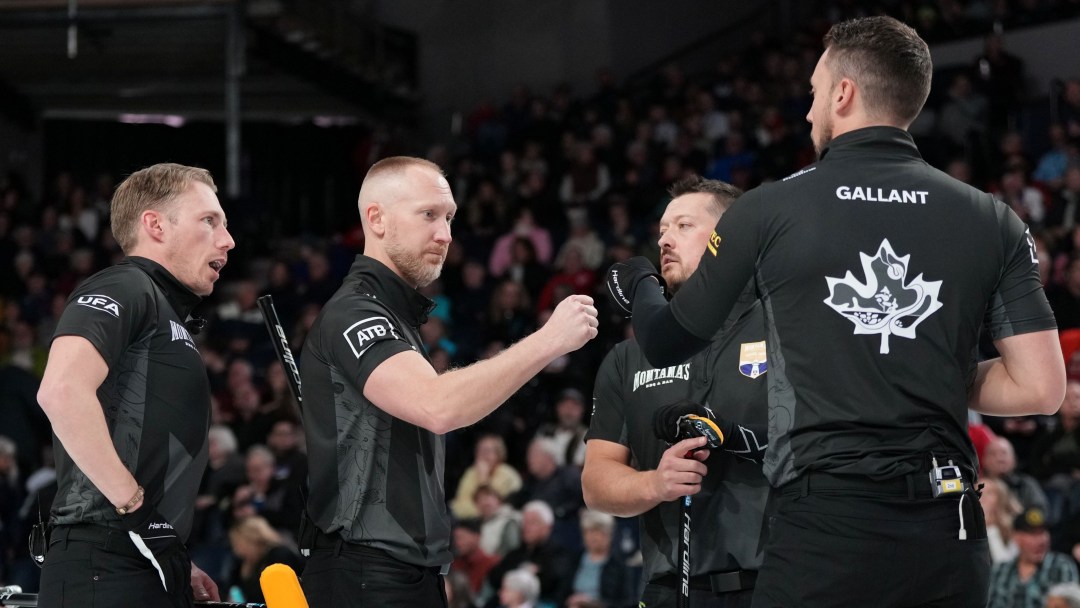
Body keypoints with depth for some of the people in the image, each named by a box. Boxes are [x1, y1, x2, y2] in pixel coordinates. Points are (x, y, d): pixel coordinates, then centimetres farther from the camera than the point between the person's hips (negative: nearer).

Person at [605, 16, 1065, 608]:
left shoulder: (767, 210, 0)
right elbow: (1040, 389, 2)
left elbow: (667, 344, 12)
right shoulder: (993, 221, 4)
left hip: (822, 530, -2)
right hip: (947, 537, 3)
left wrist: (639, 286, 35)